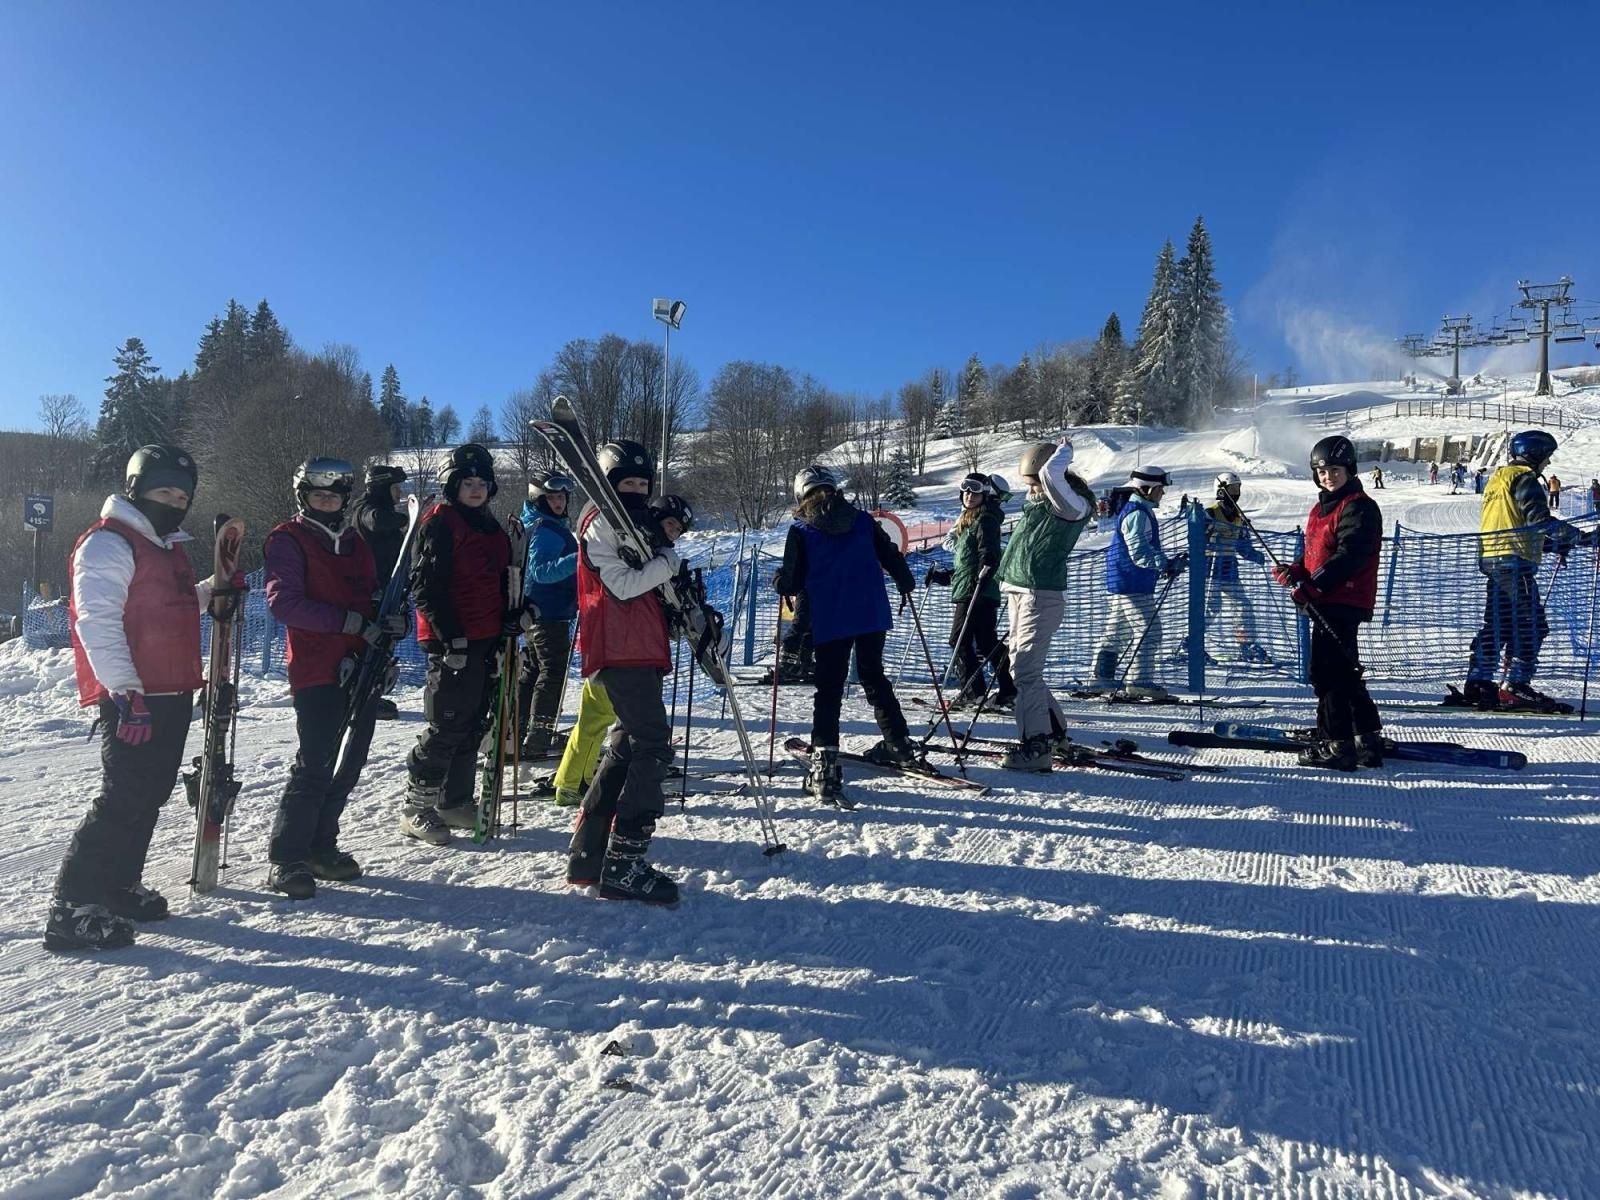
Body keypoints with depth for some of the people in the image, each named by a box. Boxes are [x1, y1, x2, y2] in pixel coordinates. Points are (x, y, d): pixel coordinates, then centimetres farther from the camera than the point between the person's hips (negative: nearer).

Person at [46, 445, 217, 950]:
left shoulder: (167, 547, 19)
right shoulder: (107, 543, -10)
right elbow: (97, 621, -19)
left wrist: (211, 590, 17)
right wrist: (124, 692, -24)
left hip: (172, 695, 10)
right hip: (133, 699, -10)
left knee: (149, 794, 15)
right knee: (124, 799, -11)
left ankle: (117, 886, 27)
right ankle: (72, 907, -4)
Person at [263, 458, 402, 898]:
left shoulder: (355, 542, 20)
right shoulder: (288, 540, -1)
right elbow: (284, 602, -14)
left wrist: (393, 621, 1)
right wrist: (351, 622, -20)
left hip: (361, 670, 7)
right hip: (317, 673, -7)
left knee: (347, 765, 10)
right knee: (315, 766, -10)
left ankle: (321, 848, 23)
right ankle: (286, 858, 1)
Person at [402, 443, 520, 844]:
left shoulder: (492, 527, 18)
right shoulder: (439, 521, -7)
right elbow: (425, 584, -14)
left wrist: (511, 619, 9)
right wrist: (450, 634, -18)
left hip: (487, 640, 8)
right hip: (452, 641, -8)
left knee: (475, 724, 12)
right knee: (448, 726, -7)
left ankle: (456, 801, 23)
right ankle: (416, 807, 5)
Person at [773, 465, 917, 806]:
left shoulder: (800, 531, -2)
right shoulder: (863, 520, 6)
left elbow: (792, 583, -4)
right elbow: (891, 556, 12)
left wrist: (779, 583, 19)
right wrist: (907, 583, 30)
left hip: (829, 621, -3)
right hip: (872, 614, 3)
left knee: (829, 690, 2)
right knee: (873, 677, 21)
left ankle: (825, 763, -8)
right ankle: (899, 743, 28)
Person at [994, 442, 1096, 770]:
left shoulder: (1072, 505, -13)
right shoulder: (1036, 503, 15)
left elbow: (1051, 473, -30)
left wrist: (1064, 450, -12)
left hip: (1042, 597, -10)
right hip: (1018, 593, 10)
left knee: (1024, 671, -13)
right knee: (1023, 668, 16)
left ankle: (1035, 746, -7)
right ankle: (1053, 730, 31)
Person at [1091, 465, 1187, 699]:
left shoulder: (1141, 511, 19)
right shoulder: (1137, 514, -16)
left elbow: (1149, 548, 26)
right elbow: (1139, 552, -25)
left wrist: (1168, 562, 16)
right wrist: (1165, 564, -31)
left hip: (1121, 583, 11)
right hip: (1132, 585, -11)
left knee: (1116, 631, 15)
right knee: (1148, 631, -9)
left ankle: (1103, 678, 21)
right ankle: (1140, 681, -8)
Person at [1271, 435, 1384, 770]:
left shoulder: (1359, 507, -10)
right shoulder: (1322, 507, 19)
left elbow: (1350, 555, -21)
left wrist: (1312, 582, -27)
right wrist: (1296, 570, 1)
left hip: (1343, 601, -10)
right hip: (1325, 601, 10)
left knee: (1328, 671, -9)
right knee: (1343, 670, 16)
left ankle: (1336, 744, -3)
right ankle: (1367, 740, 25)